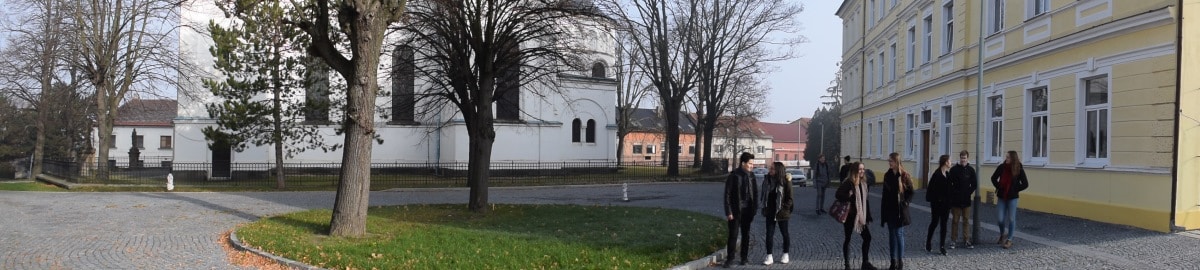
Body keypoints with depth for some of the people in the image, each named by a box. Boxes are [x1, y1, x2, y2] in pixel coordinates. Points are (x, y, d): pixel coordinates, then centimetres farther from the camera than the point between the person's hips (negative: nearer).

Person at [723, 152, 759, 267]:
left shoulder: (751, 176, 4)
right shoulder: (733, 175, -9)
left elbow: (755, 193, 9)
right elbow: (727, 194, -9)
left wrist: (754, 209, 0)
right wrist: (728, 212, -13)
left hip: (747, 210, 4)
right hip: (735, 210, -4)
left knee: (746, 235, 11)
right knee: (733, 235, -2)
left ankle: (744, 258, 22)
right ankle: (730, 259, 6)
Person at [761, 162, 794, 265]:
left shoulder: (785, 181, -13)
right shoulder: (767, 179, 2)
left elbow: (789, 197, -10)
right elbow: (764, 194, 11)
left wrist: (785, 208, -13)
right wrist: (764, 207, 5)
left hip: (781, 212, -4)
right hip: (770, 212, 4)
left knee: (785, 233, 11)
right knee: (769, 233, 2)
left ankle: (785, 255, 24)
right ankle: (769, 256, 6)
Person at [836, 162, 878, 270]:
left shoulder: (863, 183, 8)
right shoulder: (848, 183, -15)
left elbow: (865, 200, 14)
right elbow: (838, 195, -25)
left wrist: (868, 215, 12)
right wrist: (849, 198, -31)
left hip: (861, 215, 7)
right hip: (850, 215, -7)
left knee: (867, 237, 6)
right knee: (848, 239, 5)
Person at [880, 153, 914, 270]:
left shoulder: (905, 176, -6)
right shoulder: (887, 175, 7)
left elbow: (910, 193, -2)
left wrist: (904, 203, -15)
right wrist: (883, 211, 8)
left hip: (900, 210, -4)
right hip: (889, 209, 4)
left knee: (899, 234, -4)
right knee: (892, 234, 7)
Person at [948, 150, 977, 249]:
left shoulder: (970, 170, 3)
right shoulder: (954, 169, -2)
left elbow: (974, 184, 8)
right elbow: (949, 183, -1)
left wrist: (969, 192, 1)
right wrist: (953, 193, -7)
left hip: (966, 200, 1)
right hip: (955, 200, -1)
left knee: (966, 220, 6)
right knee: (955, 220, 3)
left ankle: (967, 240, 11)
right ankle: (953, 240, 8)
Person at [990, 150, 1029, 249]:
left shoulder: (1019, 170, -10)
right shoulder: (1001, 167, -3)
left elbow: (1025, 184, -5)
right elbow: (994, 178, 12)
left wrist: (1015, 190, -5)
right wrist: (998, 187, 3)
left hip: (1012, 197, -2)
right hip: (1001, 196, 2)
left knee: (1011, 219, 3)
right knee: (1000, 219, 1)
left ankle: (1009, 240, 14)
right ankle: (1003, 234, 30)